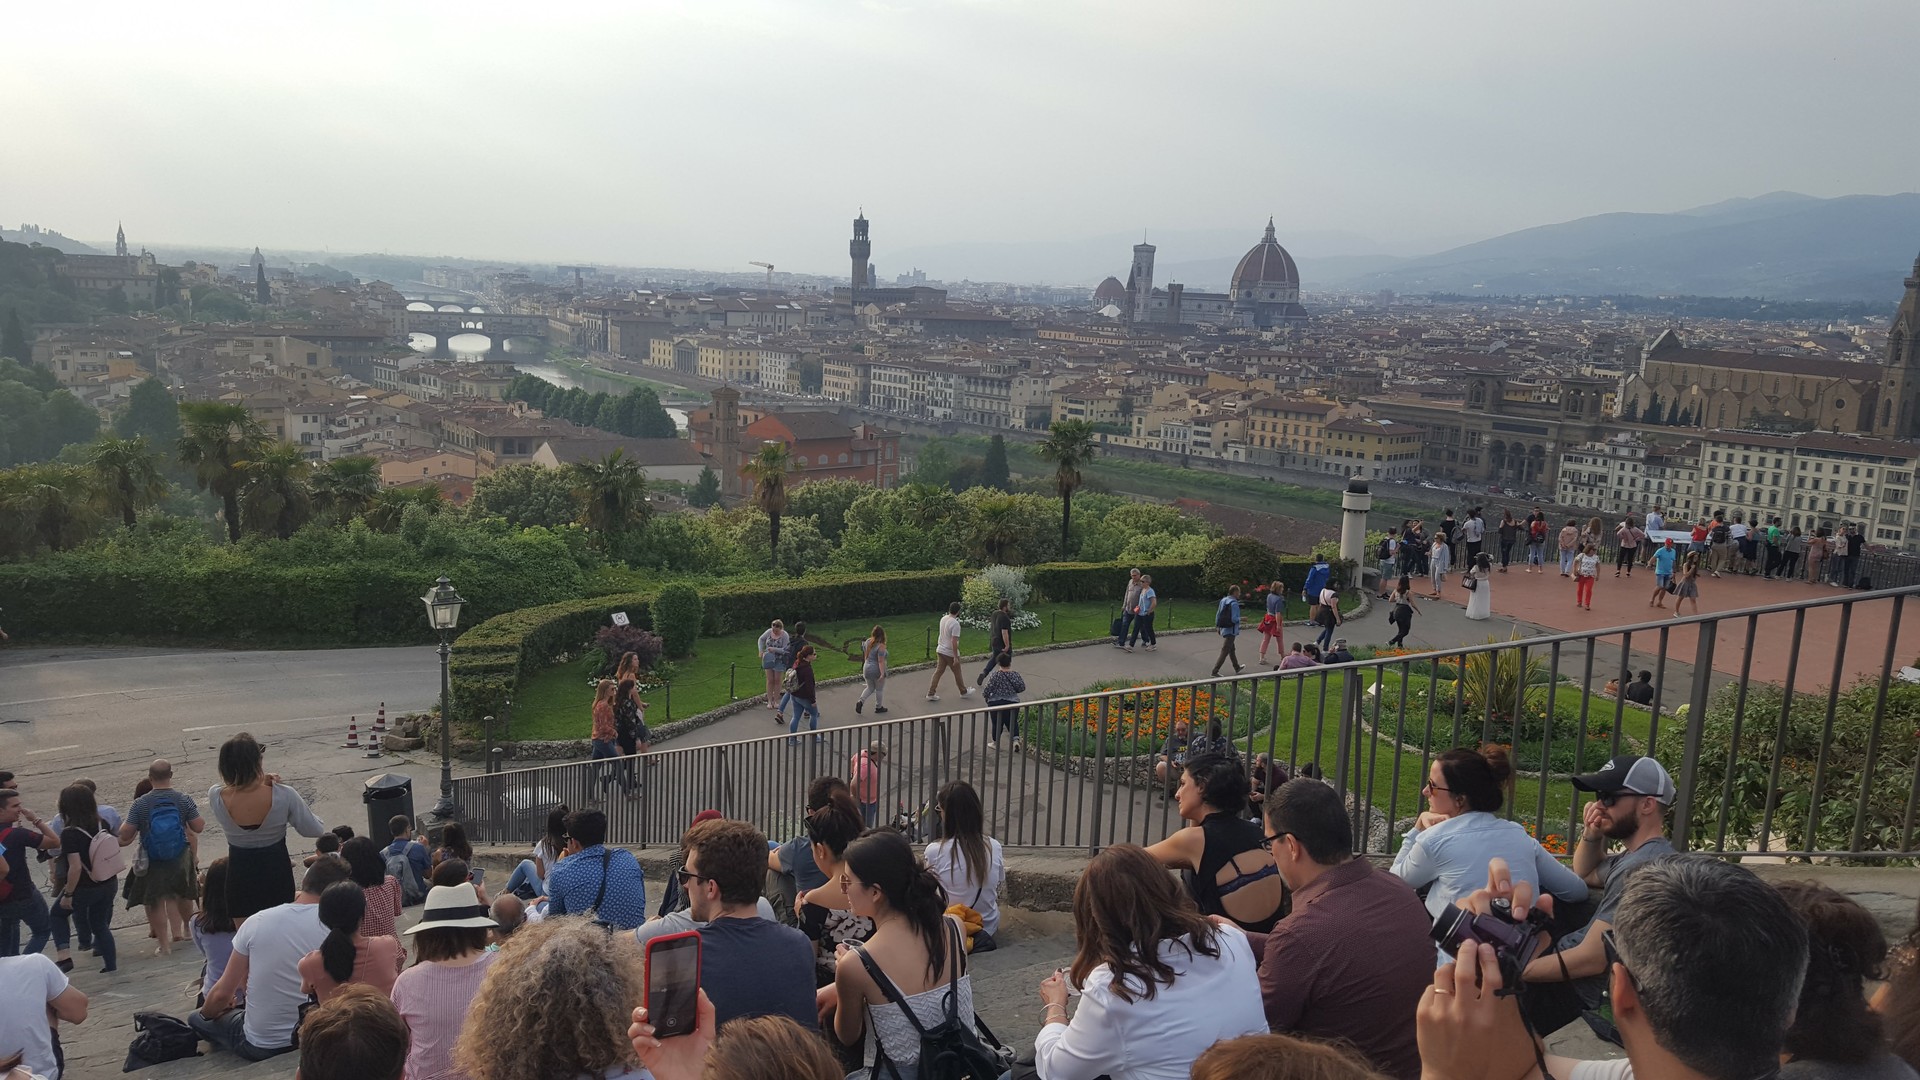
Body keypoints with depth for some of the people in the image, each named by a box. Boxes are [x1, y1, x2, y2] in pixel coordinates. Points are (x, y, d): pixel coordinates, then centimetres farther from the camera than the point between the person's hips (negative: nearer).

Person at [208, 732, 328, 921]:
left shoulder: (215, 796, -17)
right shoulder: (284, 795, -23)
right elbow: (314, 830, -11)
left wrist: (260, 783, -11)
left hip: (239, 876, 1)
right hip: (276, 871, -1)